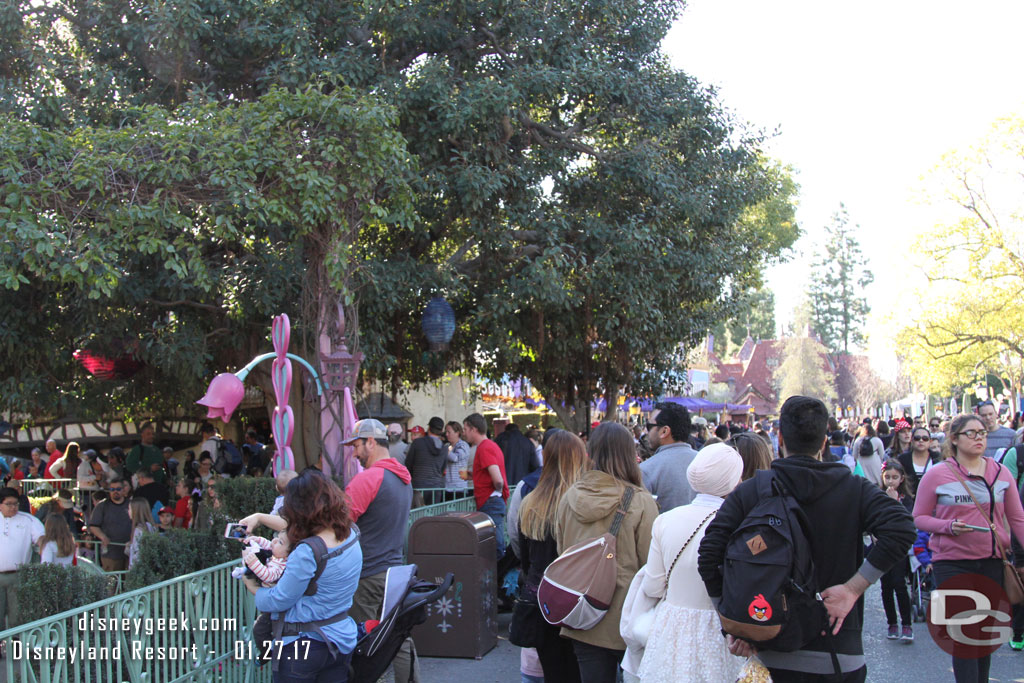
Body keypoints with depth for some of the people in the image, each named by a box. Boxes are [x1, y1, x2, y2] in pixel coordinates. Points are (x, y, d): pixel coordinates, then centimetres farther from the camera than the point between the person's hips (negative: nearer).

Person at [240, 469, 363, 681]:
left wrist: (253, 589, 5)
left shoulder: (307, 553, -27)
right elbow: (301, 528, 15)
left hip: (304, 645, -7)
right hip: (342, 639, 7)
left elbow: (279, 600, -16)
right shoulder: (351, 536, -4)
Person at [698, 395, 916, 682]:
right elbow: (901, 529, -18)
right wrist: (852, 588, -15)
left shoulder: (749, 491, -3)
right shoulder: (854, 489, -3)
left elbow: (710, 554, -11)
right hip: (838, 657, 0)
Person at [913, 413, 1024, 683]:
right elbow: (919, 517, -2)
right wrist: (949, 526, -19)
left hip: (993, 560, 4)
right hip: (952, 562, -4)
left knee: (987, 632, 15)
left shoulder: (1001, 473, 5)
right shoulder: (936, 475, -5)